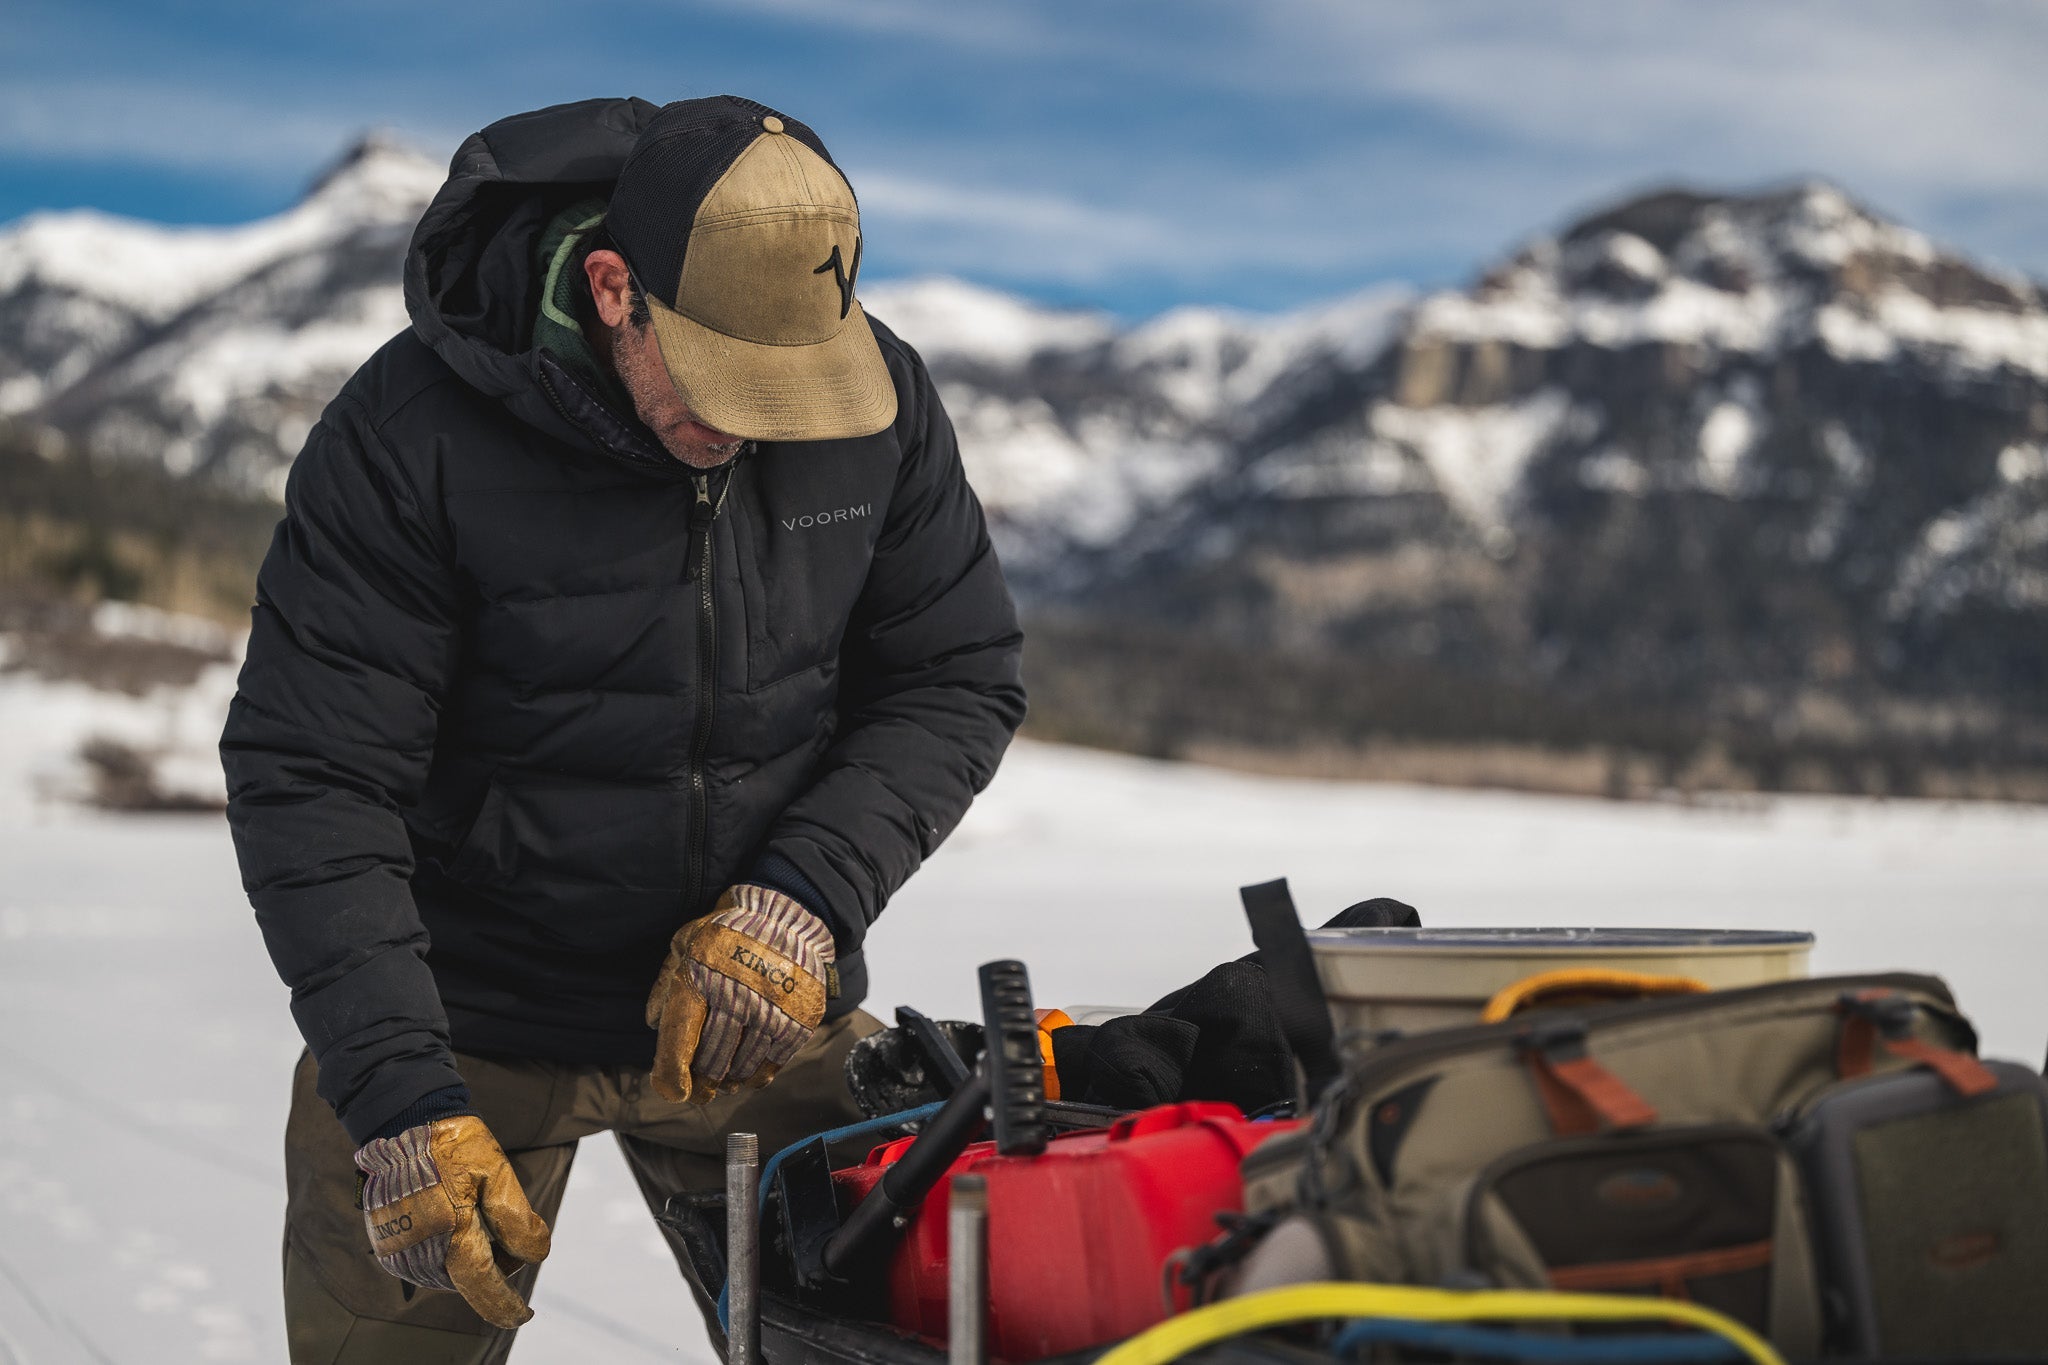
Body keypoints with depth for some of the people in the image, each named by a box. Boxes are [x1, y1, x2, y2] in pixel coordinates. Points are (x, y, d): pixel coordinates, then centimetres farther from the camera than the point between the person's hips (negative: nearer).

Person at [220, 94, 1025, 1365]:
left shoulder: (880, 402, -9)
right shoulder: (413, 434, -19)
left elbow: (960, 678, -1)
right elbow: (308, 781, -18)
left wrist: (808, 892, -17)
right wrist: (400, 1097, -25)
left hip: (760, 1006, 3)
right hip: (468, 1020, -2)